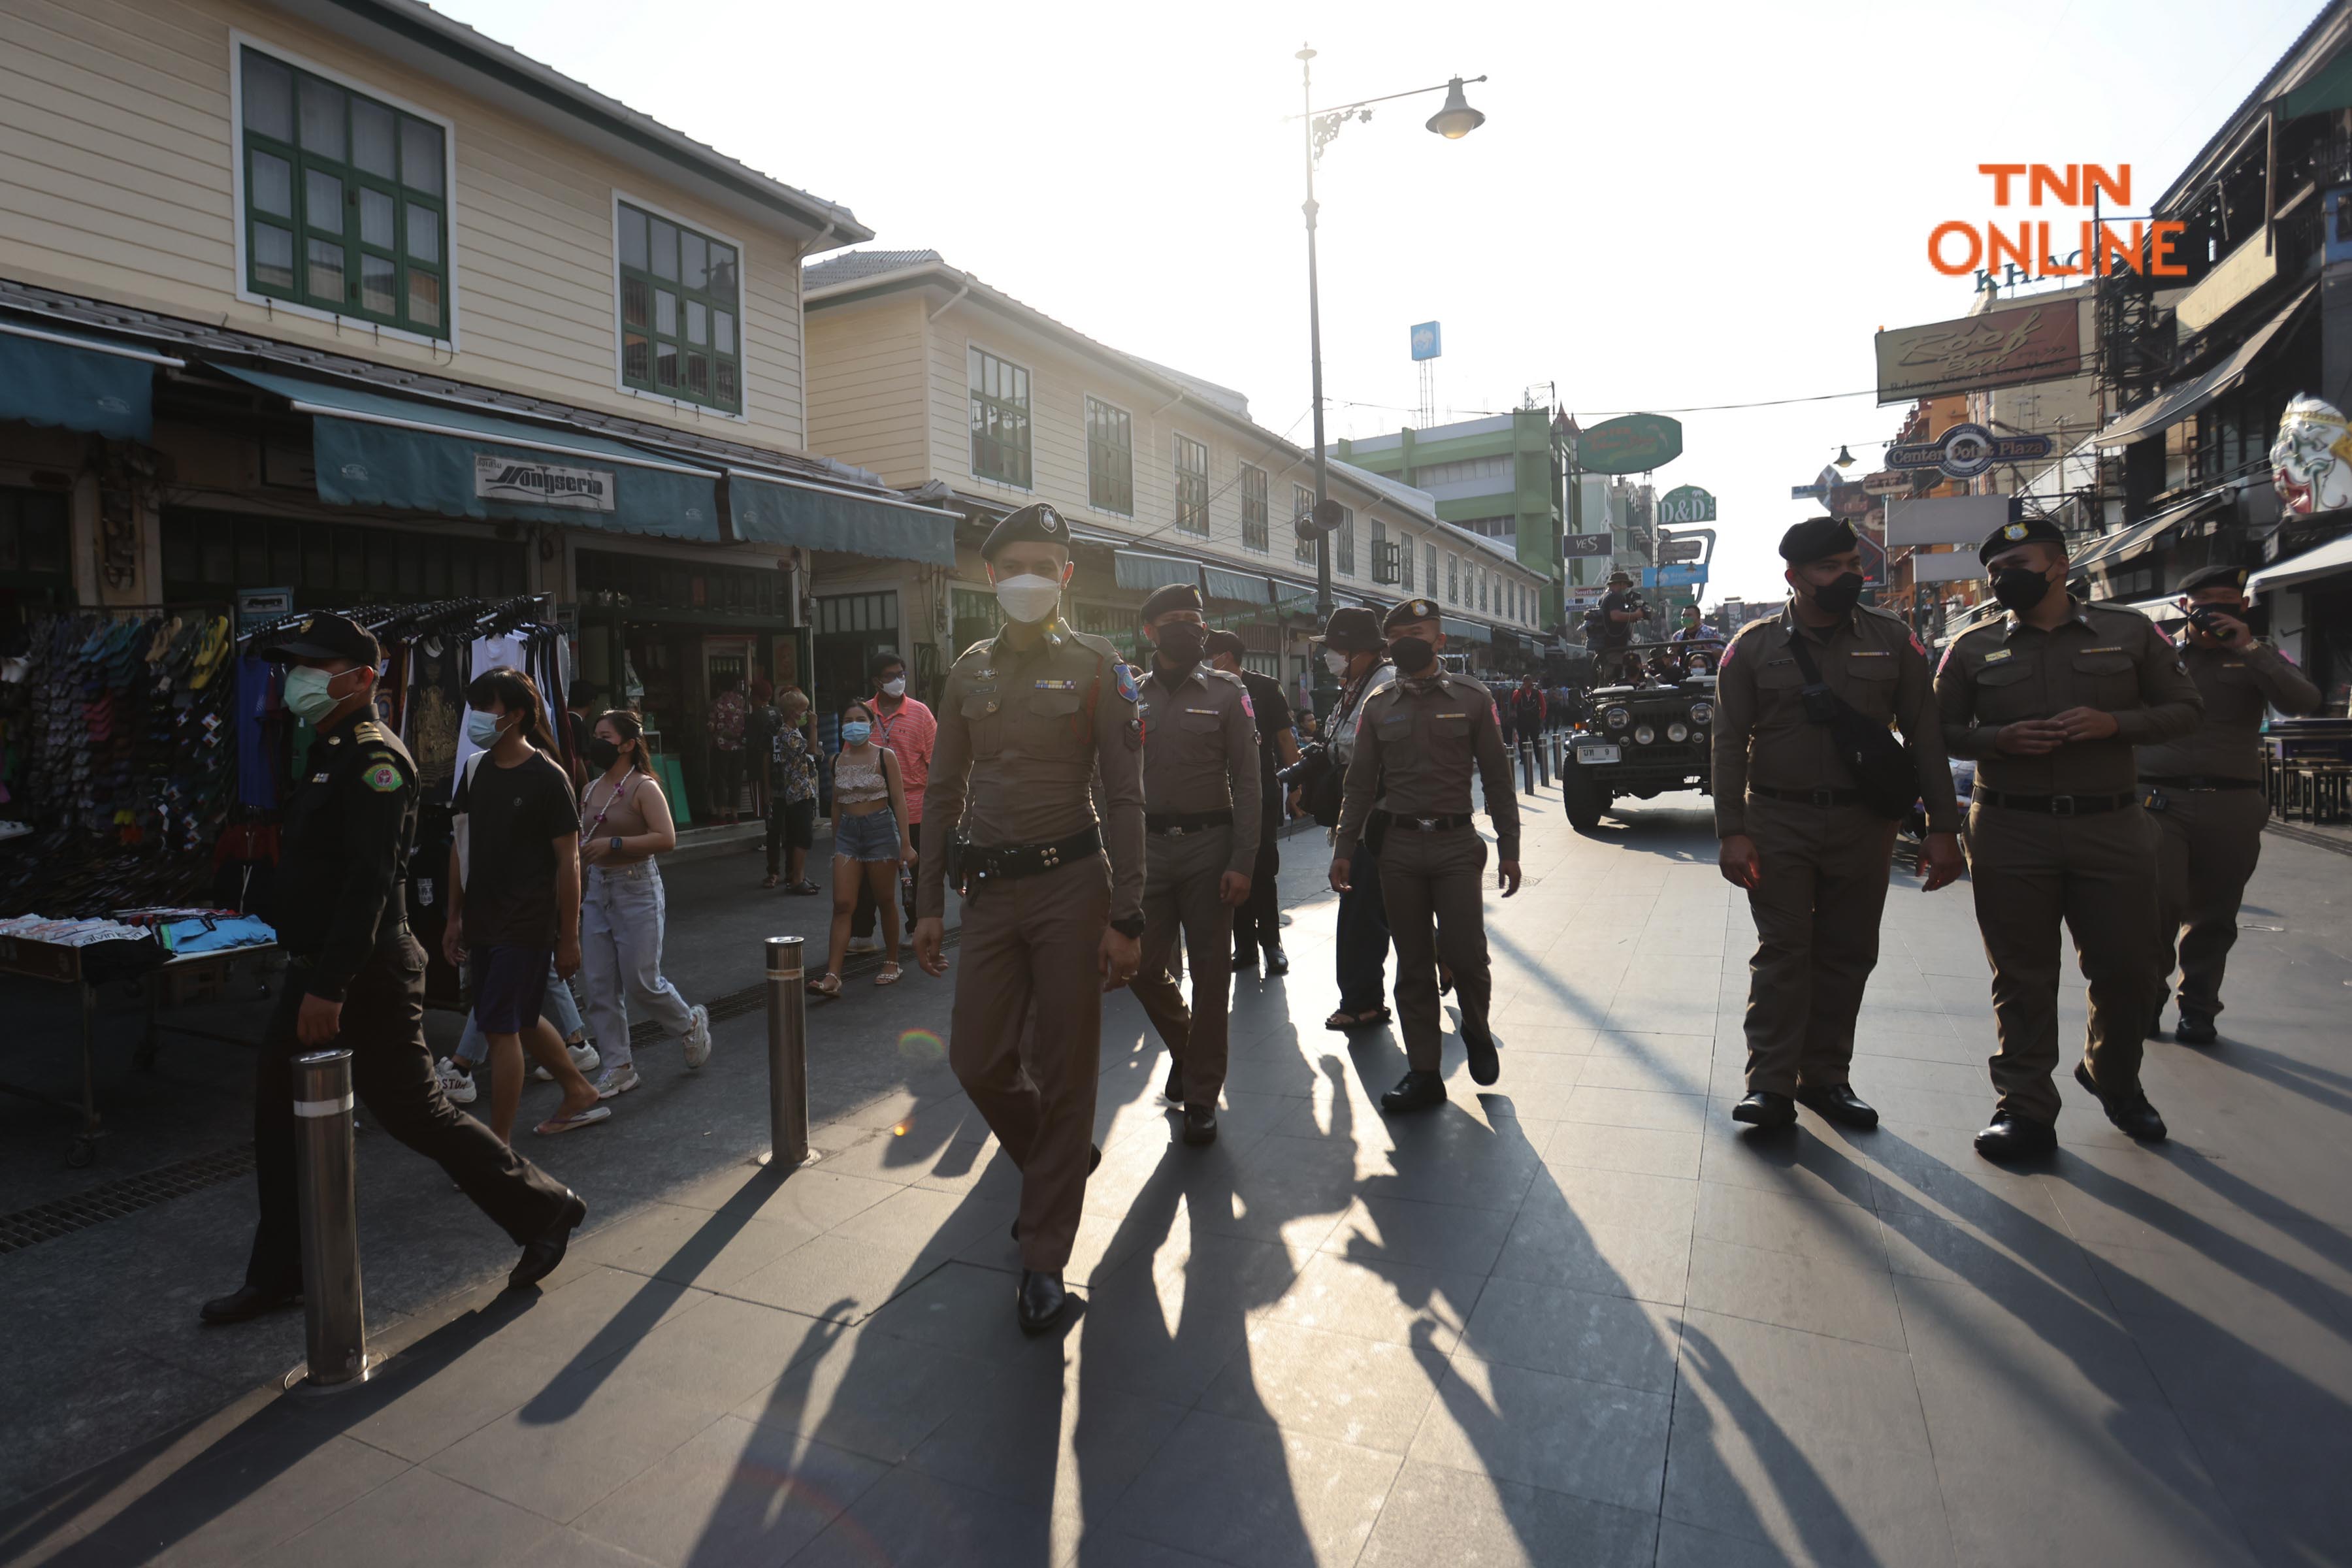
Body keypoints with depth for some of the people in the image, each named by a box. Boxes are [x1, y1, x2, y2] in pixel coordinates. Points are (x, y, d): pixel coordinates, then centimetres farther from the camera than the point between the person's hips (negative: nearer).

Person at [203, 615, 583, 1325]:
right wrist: (311, 979, 20)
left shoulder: (374, 759, -17)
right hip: (317, 973, 10)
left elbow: (369, 881, -25)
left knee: (413, 1109, -2)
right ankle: (278, 1277, 28)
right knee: (280, 1108, 14)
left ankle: (543, 1209, 12)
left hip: (367, 978, -10)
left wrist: (329, 989, -28)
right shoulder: (328, 755, 14)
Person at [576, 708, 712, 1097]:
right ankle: (620, 1067, 14)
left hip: (637, 889, -7)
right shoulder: (590, 790, 11)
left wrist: (613, 843, -25)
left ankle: (691, 1023, 25)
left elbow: (666, 839, -22)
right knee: (598, 984, 4)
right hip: (597, 889, 7)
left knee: (641, 981, -4)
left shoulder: (643, 787, -10)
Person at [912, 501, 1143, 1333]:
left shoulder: (1095, 665, -2)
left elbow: (1124, 796, -6)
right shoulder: (970, 671, 9)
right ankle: (1060, 1161, 36)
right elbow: (944, 791, 13)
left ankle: (1045, 1258, 16)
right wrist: (929, 904, 8)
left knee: (1063, 1072, 2)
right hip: (987, 888, 4)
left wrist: (1125, 919, -12)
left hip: (1068, 884, -4)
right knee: (978, 1061, 6)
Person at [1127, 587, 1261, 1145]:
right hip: (1149, 847, 2)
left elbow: (1247, 784, -2)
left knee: (1210, 972, 3)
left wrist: (1242, 863, -11)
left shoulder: (1227, 693, 2)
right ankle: (1184, 1044, 35)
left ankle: (1201, 1095, 16)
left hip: (1209, 846, -2)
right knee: (1144, 967, 4)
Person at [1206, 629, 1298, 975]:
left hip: (1263, 794, -3)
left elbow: (1285, 739, -1)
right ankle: (1245, 944, 16)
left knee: (1263, 870, -1)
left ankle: (1271, 943, 12)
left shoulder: (1265, 688, -1)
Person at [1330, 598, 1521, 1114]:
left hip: (1456, 844, -2)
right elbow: (1360, 784, 10)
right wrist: (1344, 850, 5)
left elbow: (1497, 777, 3)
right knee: (1413, 964, 6)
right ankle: (1423, 1074, 16)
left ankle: (1477, 1032, 24)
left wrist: (1508, 849, -1)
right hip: (1398, 847, 2)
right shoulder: (1378, 706, 8)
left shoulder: (1472, 699, 2)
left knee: (1464, 953, -8)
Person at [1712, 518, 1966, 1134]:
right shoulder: (1755, 646, 0)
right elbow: (1729, 742, -2)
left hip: (1864, 823, 2)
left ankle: (1826, 1077, 20)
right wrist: (1732, 831, -10)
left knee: (1847, 955, 8)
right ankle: (1770, 1084, 1)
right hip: (1779, 821, -2)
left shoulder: (1892, 641, 5)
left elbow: (1925, 735, 5)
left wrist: (1943, 828, -1)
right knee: (1782, 951, -3)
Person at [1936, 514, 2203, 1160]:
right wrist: (1999, 739, -12)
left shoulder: (2130, 632, 6)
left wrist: (2113, 724, -10)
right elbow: (1939, 731, 7)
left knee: (2128, 970, 7)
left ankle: (2114, 1078, 36)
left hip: (2112, 827, 1)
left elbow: (2184, 708, 9)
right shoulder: (1972, 648, 6)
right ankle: (2024, 1109, 13)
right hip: (2010, 833, -1)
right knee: (2022, 978, 4)